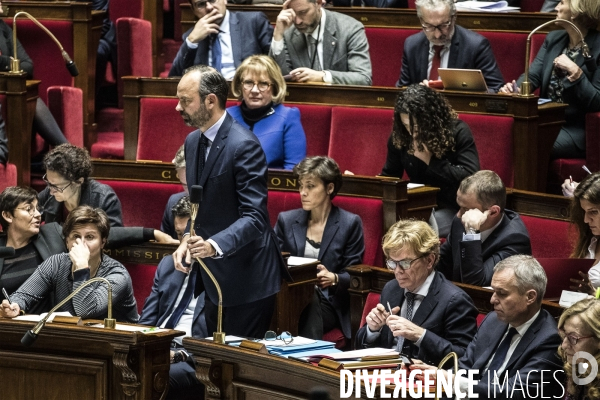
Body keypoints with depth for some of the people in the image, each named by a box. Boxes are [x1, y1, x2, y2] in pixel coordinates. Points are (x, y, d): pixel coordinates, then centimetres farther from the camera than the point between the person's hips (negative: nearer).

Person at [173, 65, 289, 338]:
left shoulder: (243, 146, -18)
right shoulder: (193, 142, 10)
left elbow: (254, 217, -24)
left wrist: (214, 245, -38)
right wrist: (189, 240, 2)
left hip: (246, 279, -9)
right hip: (215, 279, 9)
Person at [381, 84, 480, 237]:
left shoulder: (457, 131, -12)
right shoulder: (399, 137, 0)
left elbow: (470, 176, -19)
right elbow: (388, 177, 11)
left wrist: (431, 161, -19)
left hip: (454, 208, -4)